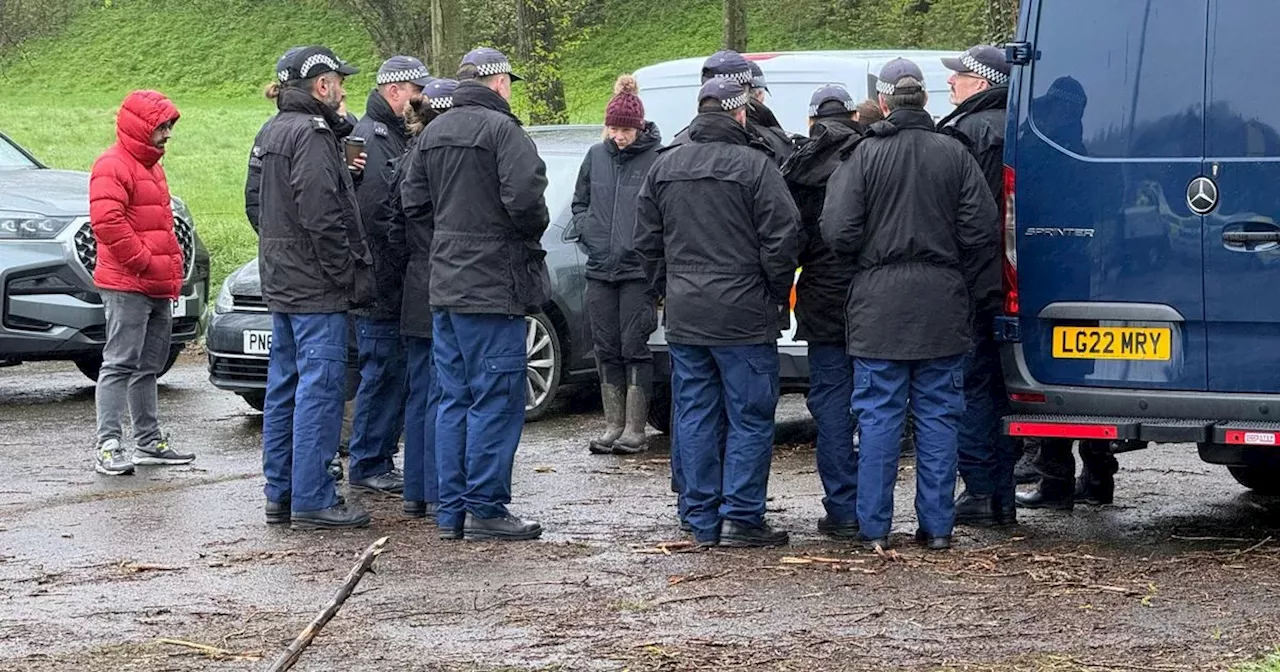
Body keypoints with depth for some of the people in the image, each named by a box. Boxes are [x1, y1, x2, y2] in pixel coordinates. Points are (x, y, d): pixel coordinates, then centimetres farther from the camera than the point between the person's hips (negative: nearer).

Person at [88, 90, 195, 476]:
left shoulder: (151, 166, 22)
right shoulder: (113, 166, -11)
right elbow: (107, 220, -23)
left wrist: (172, 270, 19)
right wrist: (142, 262, -19)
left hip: (159, 289, 10)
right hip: (127, 287, -10)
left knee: (148, 367, 14)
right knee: (120, 364, -11)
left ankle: (149, 441, 21)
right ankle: (108, 447, -12)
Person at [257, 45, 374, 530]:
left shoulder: (274, 132, 16)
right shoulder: (311, 136, -16)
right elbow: (322, 220, -21)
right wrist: (349, 280, -16)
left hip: (281, 284, 10)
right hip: (316, 289, -10)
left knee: (285, 390, 13)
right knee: (320, 390, -7)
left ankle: (280, 495, 17)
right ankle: (313, 500, -7)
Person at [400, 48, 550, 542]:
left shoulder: (433, 132, 12)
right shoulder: (501, 129, -13)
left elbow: (413, 203, 14)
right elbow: (524, 198, -23)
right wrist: (532, 232, -4)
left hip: (444, 285, 8)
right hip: (493, 287, -8)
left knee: (454, 399, 12)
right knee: (496, 400, -3)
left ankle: (452, 510, 14)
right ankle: (485, 510, -2)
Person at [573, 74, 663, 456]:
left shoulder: (657, 159, -7)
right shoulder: (596, 156, 10)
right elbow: (579, 202, 21)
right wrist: (587, 231, 6)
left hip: (638, 270, -5)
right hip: (599, 268, 5)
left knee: (635, 348, -2)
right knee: (606, 349, 9)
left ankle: (635, 429, 4)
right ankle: (614, 425, 16)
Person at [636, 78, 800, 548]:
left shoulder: (664, 166, 9)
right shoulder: (754, 166, -9)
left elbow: (647, 242, 14)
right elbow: (781, 239, -11)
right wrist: (776, 296, 1)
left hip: (683, 316, 5)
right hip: (743, 315, -5)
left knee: (695, 417, 9)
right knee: (750, 417, 1)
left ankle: (702, 519, 11)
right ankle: (741, 517, -1)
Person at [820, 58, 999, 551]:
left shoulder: (865, 155, -5)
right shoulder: (953, 154, 1)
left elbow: (838, 230, -10)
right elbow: (981, 229, -2)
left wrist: (868, 266, 8)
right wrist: (957, 275, 12)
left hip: (879, 305, -2)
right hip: (942, 307, 2)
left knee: (879, 417, 3)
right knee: (938, 416, 7)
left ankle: (874, 528, 3)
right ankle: (937, 527, 7)